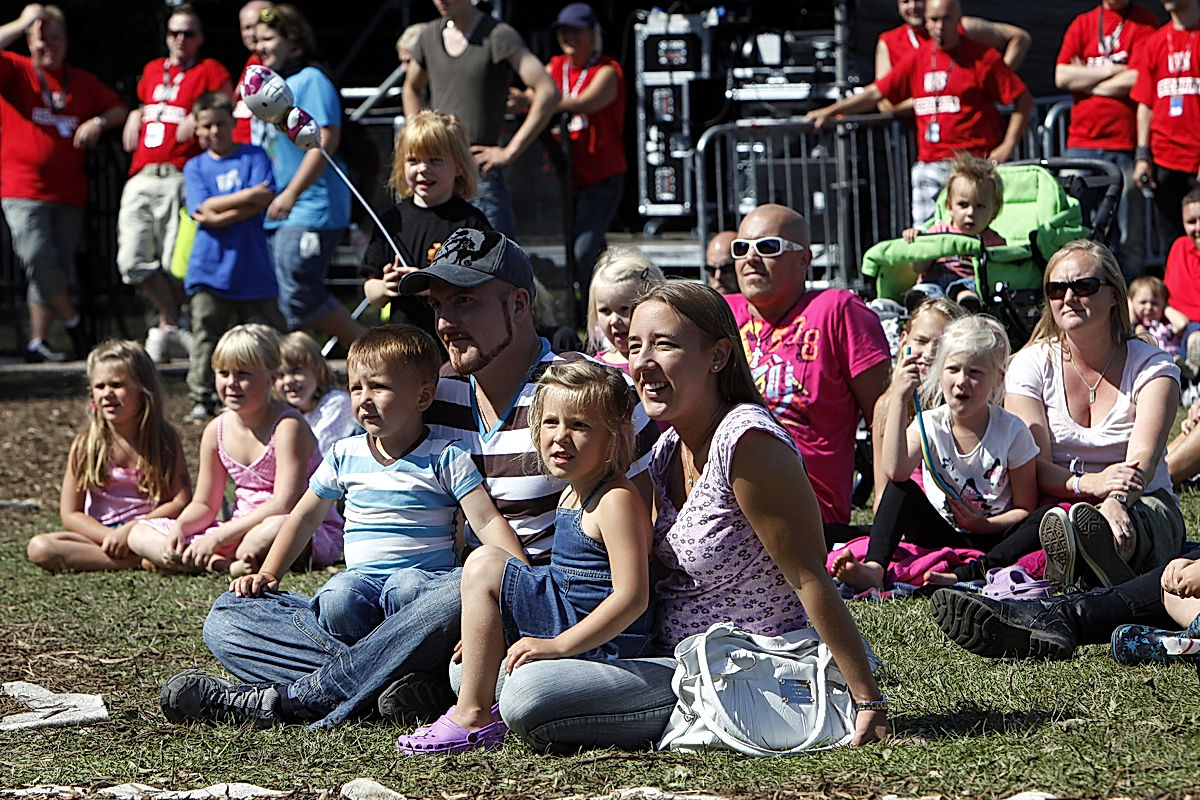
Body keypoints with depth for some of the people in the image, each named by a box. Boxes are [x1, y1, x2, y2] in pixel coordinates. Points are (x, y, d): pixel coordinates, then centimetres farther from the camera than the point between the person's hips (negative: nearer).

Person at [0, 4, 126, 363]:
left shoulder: (82, 82, 15)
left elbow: (119, 109, 21)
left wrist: (99, 122, 0)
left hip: (68, 192, 4)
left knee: (58, 270, 3)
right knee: (39, 259, -19)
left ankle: (37, 343, 11)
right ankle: (72, 321, 3)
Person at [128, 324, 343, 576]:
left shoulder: (287, 426, -16)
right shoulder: (217, 431, 5)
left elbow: (284, 504, -25)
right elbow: (204, 505, 12)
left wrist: (218, 537, -28)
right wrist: (179, 528, -12)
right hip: (242, 531, 7)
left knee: (277, 528, -45)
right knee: (140, 534, -4)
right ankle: (222, 563, -25)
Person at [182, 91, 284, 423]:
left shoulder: (254, 156, 6)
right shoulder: (195, 167, 9)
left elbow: (265, 202, -8)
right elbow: (204, 211, -6)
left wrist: (220, 211, -14)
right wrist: (250, 195, -11)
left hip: (253, 269, 0)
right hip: (210, 268, 1)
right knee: (206, 336, -1)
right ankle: (201, 401, 4)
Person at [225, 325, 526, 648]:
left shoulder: (445, 458, 0)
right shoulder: (344, 455, 12)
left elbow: (488, 522, -8)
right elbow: (305, 518, 23)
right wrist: (267, 574, 15)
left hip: (426, 574, -3)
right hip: (361, 576, 3)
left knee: (406, 589, -39)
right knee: (337, 600, -32)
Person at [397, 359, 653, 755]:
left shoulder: (616, 500, -17)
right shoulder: (571, 497, 13)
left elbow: (632, 596, -26)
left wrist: (557, 644, -29)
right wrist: (489, 630, 20)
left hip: (598, 644, -11)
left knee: (486, 566, -17)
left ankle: (473, 717, -16)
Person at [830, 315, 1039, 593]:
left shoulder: (1012, 431, -7)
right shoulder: (931, 425, -4)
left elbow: (1025, 508, -4)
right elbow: (895, 471, -26)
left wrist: (985, 526, -22)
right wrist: (898, 399, -26)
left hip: (990, 537, -1)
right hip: (942, 534, 1)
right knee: (902, 488, -24)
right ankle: (873, 569, -40)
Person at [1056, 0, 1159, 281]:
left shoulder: (1145, 23, 2)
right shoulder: (1082, 24, 13)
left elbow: (1136, 80, -10)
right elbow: (1062, 76, 2)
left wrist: (1086, 81, 1)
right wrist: (1112, 70, -4)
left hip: (1125, 144, -3)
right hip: (1081, 142, 3)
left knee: (1129, 236, -2)